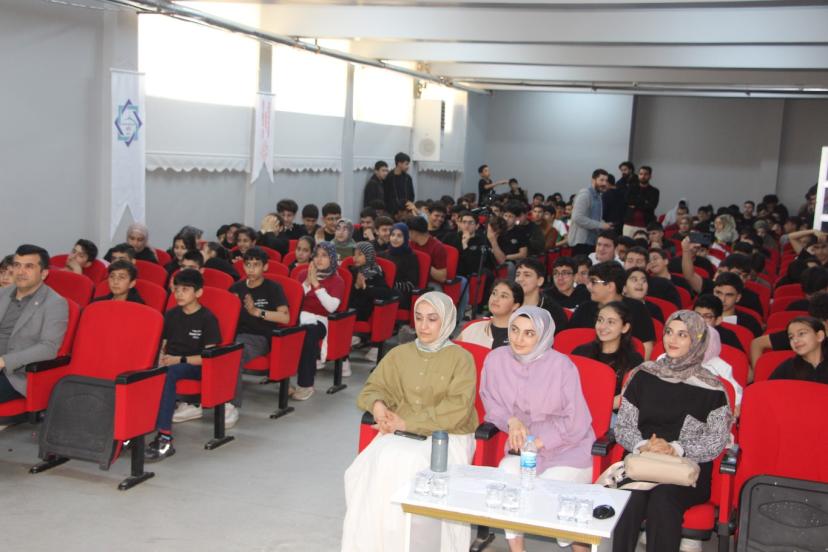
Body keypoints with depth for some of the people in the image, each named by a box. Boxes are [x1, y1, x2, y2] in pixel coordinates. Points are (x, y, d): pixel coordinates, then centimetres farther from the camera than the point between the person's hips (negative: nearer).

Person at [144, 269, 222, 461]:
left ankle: (164, 437, -39)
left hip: (194, 366, -5)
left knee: (168, 374, -38)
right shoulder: (171, 315, 14)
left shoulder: (207, 318, -3)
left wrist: (180, 360, -17)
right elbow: (162, 344, 18)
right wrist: (161, 360, -4)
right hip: (169, 363, 5)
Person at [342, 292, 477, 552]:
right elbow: (372, 389, 16)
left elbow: (457, 409, -9)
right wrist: (378, 405, -9)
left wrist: (408, 422, -16)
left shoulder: (461, 358, 2)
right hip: (401, 433, 3)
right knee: (381, 462, -29)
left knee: (412, 466, -34)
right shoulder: (399, 354, 15)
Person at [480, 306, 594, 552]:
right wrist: (511, 421, -10)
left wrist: (538, 442, -14)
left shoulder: (561, 365, -14)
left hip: (567, 451, -3)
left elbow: (575, 422, -10)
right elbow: (492, 403, 10)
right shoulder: (496, 359, -5)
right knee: (507, 472, -26)